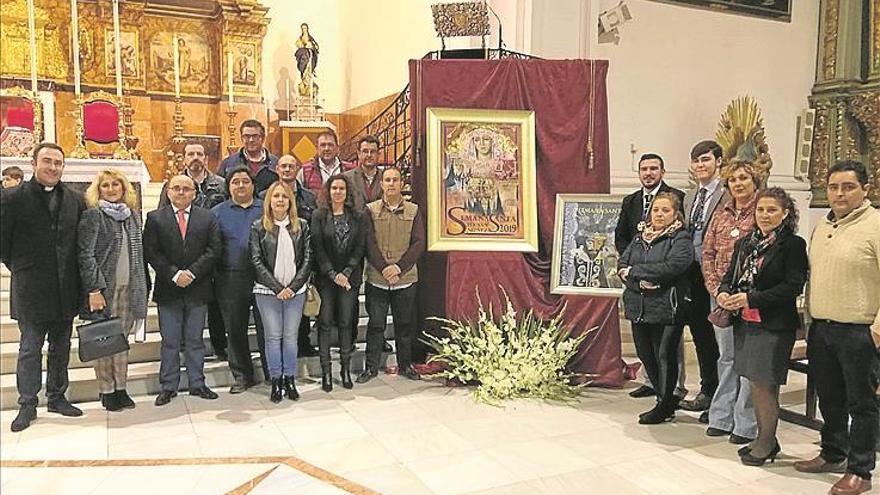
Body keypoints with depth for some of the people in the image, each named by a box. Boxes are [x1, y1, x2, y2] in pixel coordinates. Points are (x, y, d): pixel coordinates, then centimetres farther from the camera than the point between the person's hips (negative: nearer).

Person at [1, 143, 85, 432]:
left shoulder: (75, 200, 4)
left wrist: (71, 272, 6)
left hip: (65, 289, 4)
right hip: (31, 289, -3)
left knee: (61, 348, 13)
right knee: (30, 348, 4)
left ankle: (57, 397, 26)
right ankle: (27, 405, 15)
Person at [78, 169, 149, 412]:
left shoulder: (133, 215, 13)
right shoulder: (92, 214, -3)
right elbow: (85, 254, -8)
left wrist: (142, 287, 8)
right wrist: (94, 289, -15)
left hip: (128, 287, 4)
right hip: (103, 287, -4)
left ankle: (121, 388, 15)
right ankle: (106, 390, 11)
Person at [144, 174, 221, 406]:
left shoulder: (207, 218, 5)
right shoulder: (155, 218, 3)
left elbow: (213, 249, -2)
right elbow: (151, 252, -4)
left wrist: (192, 273, -12)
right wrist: (174, 274, -14)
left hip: (198, 289, 1)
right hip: (168, 290, -1)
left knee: (195, 340, 10)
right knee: (169, 342, 6)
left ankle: (197, 383, 19)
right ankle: (168, 386, 16)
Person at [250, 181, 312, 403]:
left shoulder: (302, 226, 5)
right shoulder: (258, 227, 1)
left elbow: (307, 259, 1)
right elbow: (256, 261, -4)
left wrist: (293, 287, -9)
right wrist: (277, 288, -11)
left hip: (295, 290, 1)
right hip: (267, 291, -1)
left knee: (290, 336, 5)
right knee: (273, 336, 3)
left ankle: (290, 380, 16)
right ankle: (276, 382, 13)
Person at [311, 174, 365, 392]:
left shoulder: (357, 217, 6)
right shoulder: (319, 216, 0)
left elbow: (360, 247, 1)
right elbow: (318, 248, -5)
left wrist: (347, 272, -10)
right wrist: (333, 274, -12)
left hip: (349, 278, 1)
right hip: (325, 278, -1)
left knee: (346, 323, 6)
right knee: (325, 323, 1)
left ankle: (346, 369, 14)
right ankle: (325, 371, 9)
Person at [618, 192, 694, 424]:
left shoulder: (681, 239, -4)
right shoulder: (640, 238, 14)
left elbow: (672, 267, -20)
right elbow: (622, 265, 5)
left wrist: (634, 271, -13)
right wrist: (640, 282, -15)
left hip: (666, 308, -6)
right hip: (639, 307, 6)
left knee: (665, 356, 2)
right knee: (645, 354, 12)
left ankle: (664, 406, 19)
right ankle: (666, 399, 31)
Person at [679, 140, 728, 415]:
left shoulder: (728, 196, -10)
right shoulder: (689, 197, 15)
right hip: (692, 276, 8)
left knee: (714, 338, 3)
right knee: (699, 335, 16)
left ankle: (710, 394, 15)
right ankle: (707, 390, 29)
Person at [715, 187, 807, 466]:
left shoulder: (793, 245, -9)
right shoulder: (745, 244, 11)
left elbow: (793, 286, -16)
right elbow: (731, 275, 15)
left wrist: (751, 298, -21)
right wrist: (724, 293, -7)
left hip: (774, 325, -6)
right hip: (745, 323, 6)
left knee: (765, 385, 1)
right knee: (754, 383, 14)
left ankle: (767, 442, 18)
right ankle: (764, 438, 29)